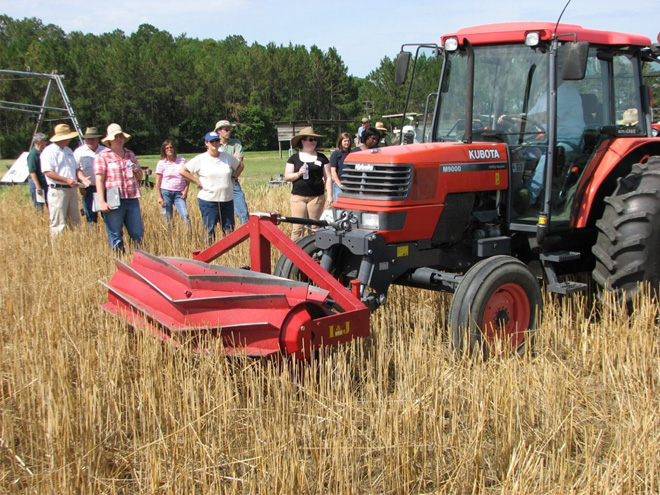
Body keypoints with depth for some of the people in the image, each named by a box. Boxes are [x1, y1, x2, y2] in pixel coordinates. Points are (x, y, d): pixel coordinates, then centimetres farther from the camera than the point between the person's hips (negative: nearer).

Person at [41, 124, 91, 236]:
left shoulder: (68, 150, 17)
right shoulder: (49, 151, -9)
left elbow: (76, 168, 19)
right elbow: (48, 172, -18)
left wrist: (82, 178, -3)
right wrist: (67, 180, -23)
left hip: (72, 189, 8)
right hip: (57, 190, -8)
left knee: (75, 221, 10)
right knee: (58, 223, -5)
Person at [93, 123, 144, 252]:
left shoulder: (130, 154, 18)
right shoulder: (102, 156, 2)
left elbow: (140, 177, 23)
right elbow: (99, 180, -5)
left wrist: (136, 170, -1)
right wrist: (102, 202, -14)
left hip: (132, 200, 5)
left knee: (138, 234, 4)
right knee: (115, 236, 2)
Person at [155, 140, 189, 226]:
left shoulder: (182, 160, 7)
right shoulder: (161, 163, 2)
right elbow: (158, 181, 2)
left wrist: (186, 190, -3)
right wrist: (159, 197, -5)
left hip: (179, 193, 1)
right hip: (166, 192, -1)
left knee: (185, 215, -13)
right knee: (168, 218, 0)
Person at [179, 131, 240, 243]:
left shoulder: (227, 157, 6)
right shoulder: (200, 159, -5)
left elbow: (239, 165, 23)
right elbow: (182, 171, -7)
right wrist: (198, 182, -10)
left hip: (227, 199, 4)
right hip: (208, 200, -4)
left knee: (229, 230, 6)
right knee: (209, 231, 0)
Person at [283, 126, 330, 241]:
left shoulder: (321, 158, 8)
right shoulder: (294, 158, 7)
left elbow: (328, 177, 8)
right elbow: (287, 177, 5)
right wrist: (298, 173, -13)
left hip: (317, 197, 1)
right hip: (298, 197, -1)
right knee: (298, 227, -7)